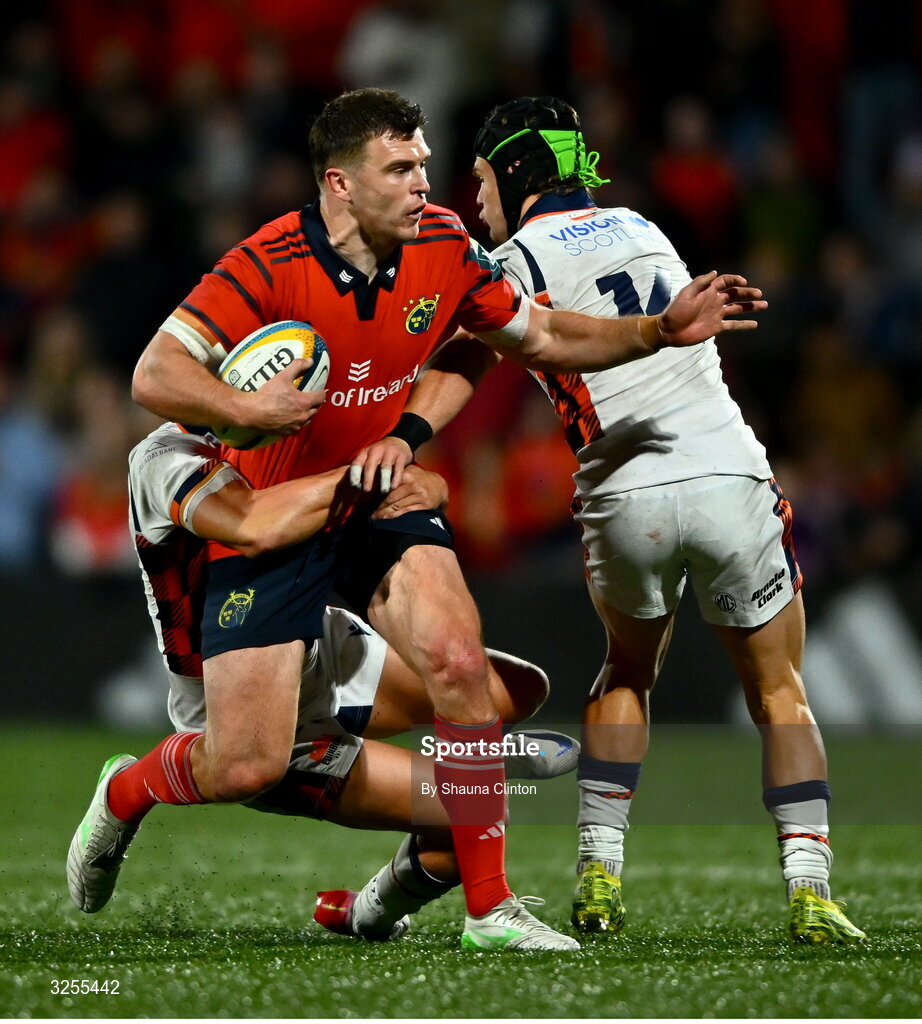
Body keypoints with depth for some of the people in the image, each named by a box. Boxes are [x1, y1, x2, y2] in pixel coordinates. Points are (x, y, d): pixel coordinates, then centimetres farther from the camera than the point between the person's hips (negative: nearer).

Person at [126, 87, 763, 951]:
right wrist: (245, 411, -42)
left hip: (379, 500, 4)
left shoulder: (443, 249, -6)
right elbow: (154, 376, -25)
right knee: (247, 768, -8)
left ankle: (489, 905, -12)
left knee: (460, 662, -21)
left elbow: (540, 338, 9)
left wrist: (661, 330, -3)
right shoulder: (270, 265, -22)